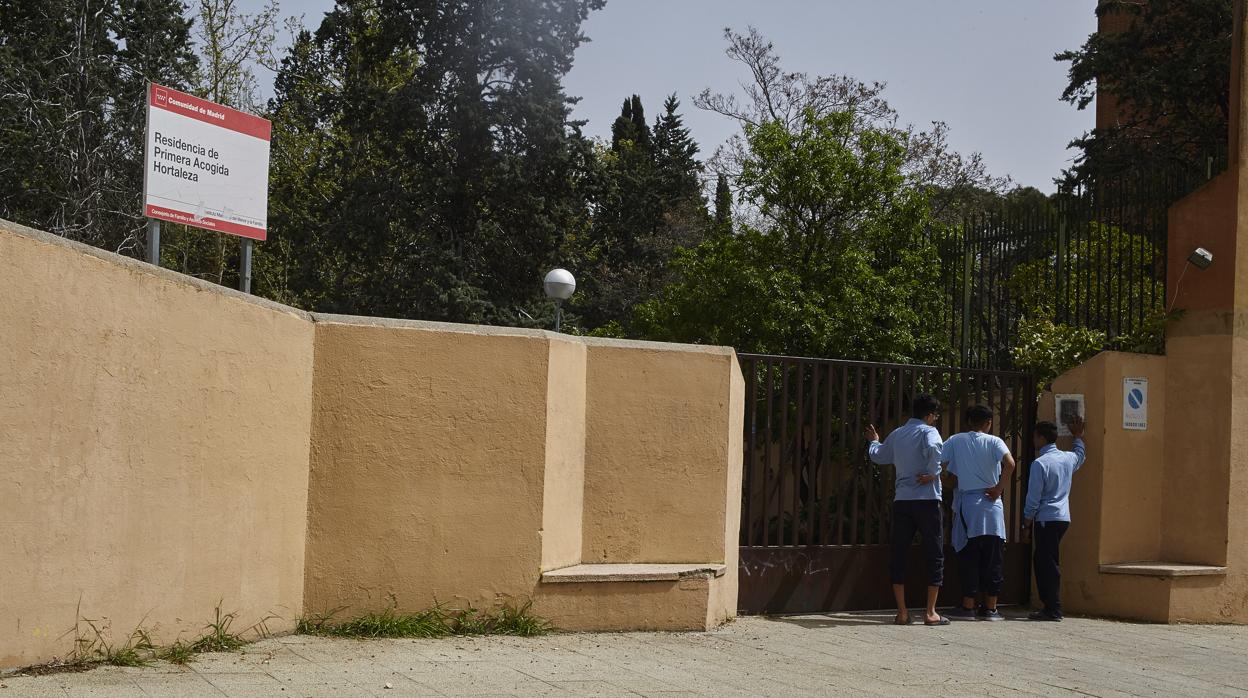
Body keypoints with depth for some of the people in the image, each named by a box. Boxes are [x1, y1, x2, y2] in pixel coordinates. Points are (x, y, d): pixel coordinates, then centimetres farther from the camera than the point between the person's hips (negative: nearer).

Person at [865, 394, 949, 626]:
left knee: (899, 555, 8)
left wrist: (874, 442, 49)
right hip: (927, 500, -5)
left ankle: (902, 612, 6)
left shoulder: (897, 434, 12)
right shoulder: (928, 431, -5)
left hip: (901, 501, 5)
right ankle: (930, 613, 1)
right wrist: (932, 473, -13)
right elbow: (934, 449, -29)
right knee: (934, 555, 3)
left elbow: (878, 456, 28)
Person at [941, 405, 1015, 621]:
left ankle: (968, 606, 3)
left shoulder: (956, 441, 3)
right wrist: (999, 489, -8)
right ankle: (990, 607, 7)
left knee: (969, 558, 4)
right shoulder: (994, 442, 0)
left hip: (966, 506, 0)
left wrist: (955, 485, 8)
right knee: (993, 558, 6)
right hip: (991, 507, 0)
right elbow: (1010, 464, -17)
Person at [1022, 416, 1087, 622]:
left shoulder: (1040, 463, -13)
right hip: (1063, 517, 8)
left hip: (1046, 519, -8)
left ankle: (1053, 610, -5)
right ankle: (1049, 605, 17)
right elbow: (1081, 455, 36)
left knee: (1048, 564, -5)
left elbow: (1033, 499, -12)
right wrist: (1078, 436, 51)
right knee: (1041, 560, 15)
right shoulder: (1068, 458, 9)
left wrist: (1026, 525, -4)